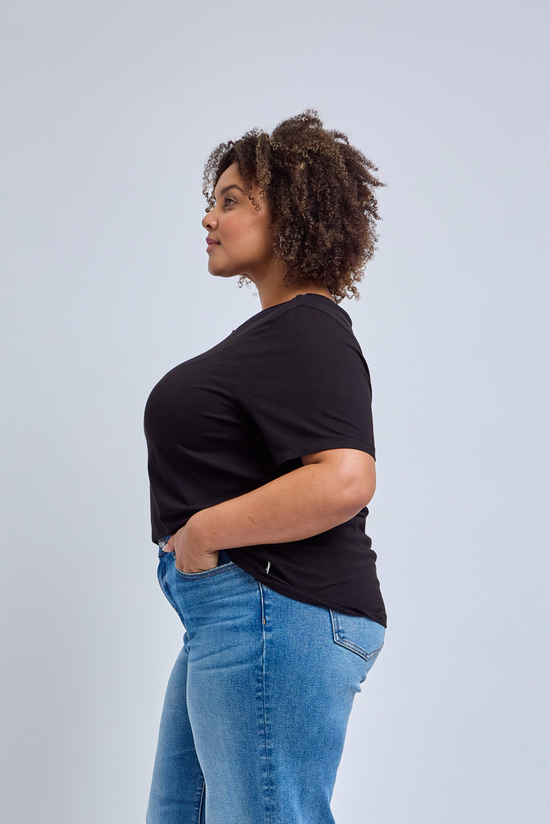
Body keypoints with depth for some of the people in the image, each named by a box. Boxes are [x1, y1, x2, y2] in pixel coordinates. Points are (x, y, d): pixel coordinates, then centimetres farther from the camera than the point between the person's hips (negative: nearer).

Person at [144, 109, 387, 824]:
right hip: (230, 613, 11)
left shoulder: (307, 334, -15)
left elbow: (344, 482, -30)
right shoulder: (278, 328, 17)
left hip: (274, 614, -11)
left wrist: (203, 533, -20)